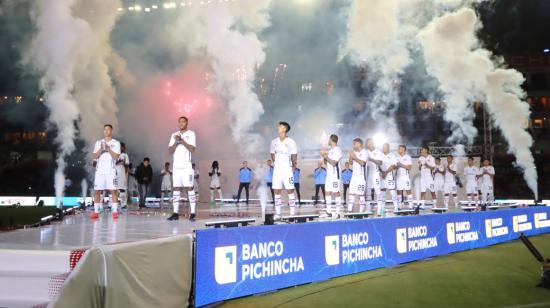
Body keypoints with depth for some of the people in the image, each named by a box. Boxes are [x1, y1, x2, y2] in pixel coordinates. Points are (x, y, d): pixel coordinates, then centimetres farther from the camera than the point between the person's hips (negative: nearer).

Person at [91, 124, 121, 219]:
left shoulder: (116, 143, 4)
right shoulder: (98, 143, 11)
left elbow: (116, 157, -6)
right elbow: (95, 156, 3)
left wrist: (108, 148, -16)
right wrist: (101, 149, -14)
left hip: (111, 171, -2)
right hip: (100, 170, 2)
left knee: (113, 190, -5)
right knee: (97, 191, 1)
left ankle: (115, 211, -1)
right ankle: (96, 212, 7)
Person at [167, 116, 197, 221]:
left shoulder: (191, 134, 1)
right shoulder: (174, 135, 14)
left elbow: (192, 149, -10)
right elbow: (170, 151, 7)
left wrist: (182, 140, -16)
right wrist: (176, 142, -9)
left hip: (187, 166, -4)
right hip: (176, 166, 5)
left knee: (189, 188, -6)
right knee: (175, 189, 3)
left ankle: (192, 213, -5)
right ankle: (175, 213, 6)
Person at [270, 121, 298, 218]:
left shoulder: (291, 142, -7)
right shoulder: (274, 142, 6)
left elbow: (294, 157, -1)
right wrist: (277, 163, 11)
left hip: (287, 169, -4)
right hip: (277, 169, 4)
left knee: (290, 191, -2)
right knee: (277, 191, 4)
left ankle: (292, 213, 3)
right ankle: (277, 214, 9)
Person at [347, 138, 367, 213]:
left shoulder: (364, 152, -7)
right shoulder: (354, 152, 15)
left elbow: (362, 163, -19)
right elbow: (351, 162, 13)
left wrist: (354, 157, -15)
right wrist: (350, 155, -1)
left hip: (361, 176, -7)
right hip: (354, 175, 7)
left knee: (361, 194, -5)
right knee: (351, 193, 3)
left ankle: (361, 211, 0)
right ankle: (349, 211, 4)